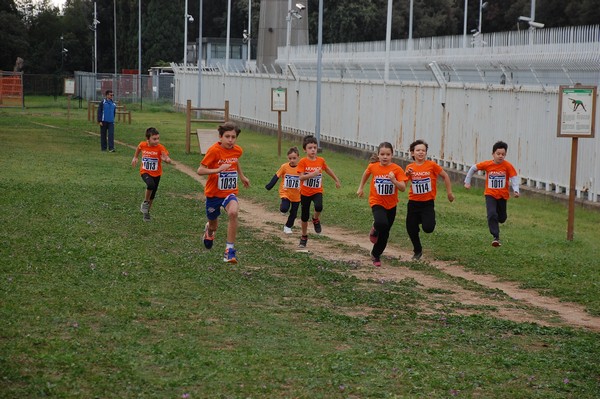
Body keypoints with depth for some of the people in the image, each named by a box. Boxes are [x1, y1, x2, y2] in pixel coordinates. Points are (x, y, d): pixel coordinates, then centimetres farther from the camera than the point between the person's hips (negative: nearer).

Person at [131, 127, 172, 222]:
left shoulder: (160, 148, -20)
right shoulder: (142, 145, -14)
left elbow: (169, 160, -28)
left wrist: (166, 159, -50)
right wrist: (135, 157, 17)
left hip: (156, 174, 1)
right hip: (145, 172, -1)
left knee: (152, 195, 12)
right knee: (151, 185, -32)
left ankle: (146, 211, 37)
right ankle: (145, 203, -8)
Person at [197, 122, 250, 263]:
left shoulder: (238, 150, -4)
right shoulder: (214, 150, -19)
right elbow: (200, 170, -22)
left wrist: (242, 176, 29)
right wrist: (218, 169, -34)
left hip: (230, 192, 2)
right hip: (214, 193, -2)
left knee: (233, 212, -31)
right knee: (213, 225, 16)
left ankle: (230, 250, -23)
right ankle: (209, 230, 57)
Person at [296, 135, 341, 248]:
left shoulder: (321, 160, -3)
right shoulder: (303, 162, -13)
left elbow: (328, 170, 17)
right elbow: (301, 177, -21)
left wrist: (336, 180, 25)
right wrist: (312, 174, -35)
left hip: (317, 191, 1)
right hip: (305, 192, -1)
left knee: (319, 207, -30)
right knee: (304, 217, 8)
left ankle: (316, 220, 4)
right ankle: (304, 237, 30)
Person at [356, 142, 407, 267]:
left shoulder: (396, 169, -13)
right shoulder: (373, 166, -9)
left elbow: (403, 188, -17)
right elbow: (366, 174, 15)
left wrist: (394, 180, -34)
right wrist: (361, 188, 21)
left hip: (391, 205, 2)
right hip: (377, 202, -1)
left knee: (385, 233, 11)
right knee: (382, 223, -31)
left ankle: (376, 255, 32)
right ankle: (375, 230, 5)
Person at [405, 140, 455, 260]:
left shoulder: (432, 165, -9)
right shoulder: (410, 167, 0)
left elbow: (445, 176, 2)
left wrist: (449, 192, 4)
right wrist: (407, 174, -19)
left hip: (428, 202, -3)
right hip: (413, 202, 3)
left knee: (428, 228, -18)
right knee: (411, 229, 8)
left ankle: (428, 219, 19)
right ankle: (417, 251, 33)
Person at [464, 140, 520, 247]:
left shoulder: (507, 166, -13)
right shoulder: (487, 164, -11)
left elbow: (514, 178, -12)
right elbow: (473, 168, 2)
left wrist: (516, 190, -28)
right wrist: (467, 181, 5)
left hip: (503, 195, 1)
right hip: (490, 194, -1)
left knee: (502, 218, 14)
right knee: (492, 214, -21)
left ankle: (494, 221, 51)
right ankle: (496, 237, -17)